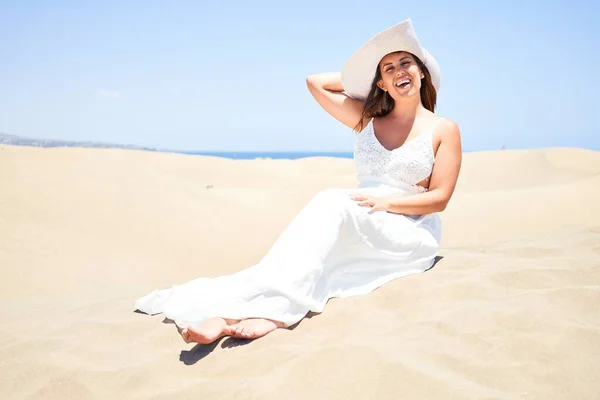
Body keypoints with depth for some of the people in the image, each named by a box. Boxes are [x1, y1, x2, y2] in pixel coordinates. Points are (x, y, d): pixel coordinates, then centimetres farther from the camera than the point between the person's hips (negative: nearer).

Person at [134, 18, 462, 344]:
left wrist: (386, 202, -17)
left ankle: (270, 307, -48)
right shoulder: (367, 118, 12)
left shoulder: (445, 130, 2)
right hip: (356, 226, 4)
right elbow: (315, 82, 12)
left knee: (332, 201, -33)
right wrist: (364, 76, 15)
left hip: (413, 236, -4)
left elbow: (439, 199, -4)